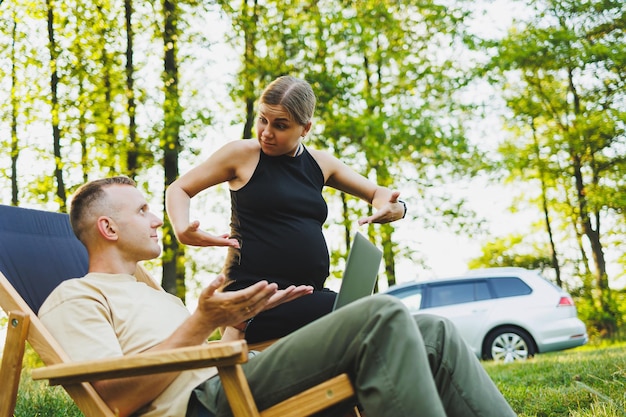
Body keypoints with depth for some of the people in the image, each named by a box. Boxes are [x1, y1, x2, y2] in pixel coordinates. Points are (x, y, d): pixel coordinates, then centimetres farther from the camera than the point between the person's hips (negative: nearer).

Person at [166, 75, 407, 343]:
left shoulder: (320, 164, 16)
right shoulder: (242, 154, 4)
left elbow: (379, 194, 24)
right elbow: (178, 190, 11)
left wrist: (394, 209, -2)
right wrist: (183, 232, -12)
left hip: (307, 296, 6)